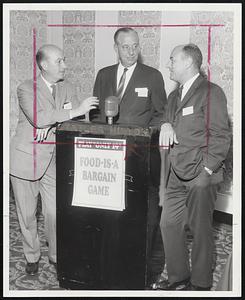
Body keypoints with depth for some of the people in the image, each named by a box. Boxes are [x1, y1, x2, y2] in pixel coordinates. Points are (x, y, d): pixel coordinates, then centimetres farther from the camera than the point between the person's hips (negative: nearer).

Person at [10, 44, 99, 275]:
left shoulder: (67, 89, 8)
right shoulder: (26, 89, -7)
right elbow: (38, 118, -24)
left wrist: (51, 123, -14)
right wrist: (75, 111, -27)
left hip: (53, 161, 3)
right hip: (25, 159, -2)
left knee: (55, 213, 1)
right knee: (27, 214, 8)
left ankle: (56, 255, 22)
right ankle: (32, 257, 28)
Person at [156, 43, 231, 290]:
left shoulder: (211, 92, -7)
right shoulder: (174, 96, 18)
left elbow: (221, 136, -11)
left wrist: (207, 171, -16)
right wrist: (165, 125, -2)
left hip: (199, 176, -8)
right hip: (176, 175, 8)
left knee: (200, 230, 3)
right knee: (169, 225, 10)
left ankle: (201, 284, 18)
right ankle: (178, 277, 26)